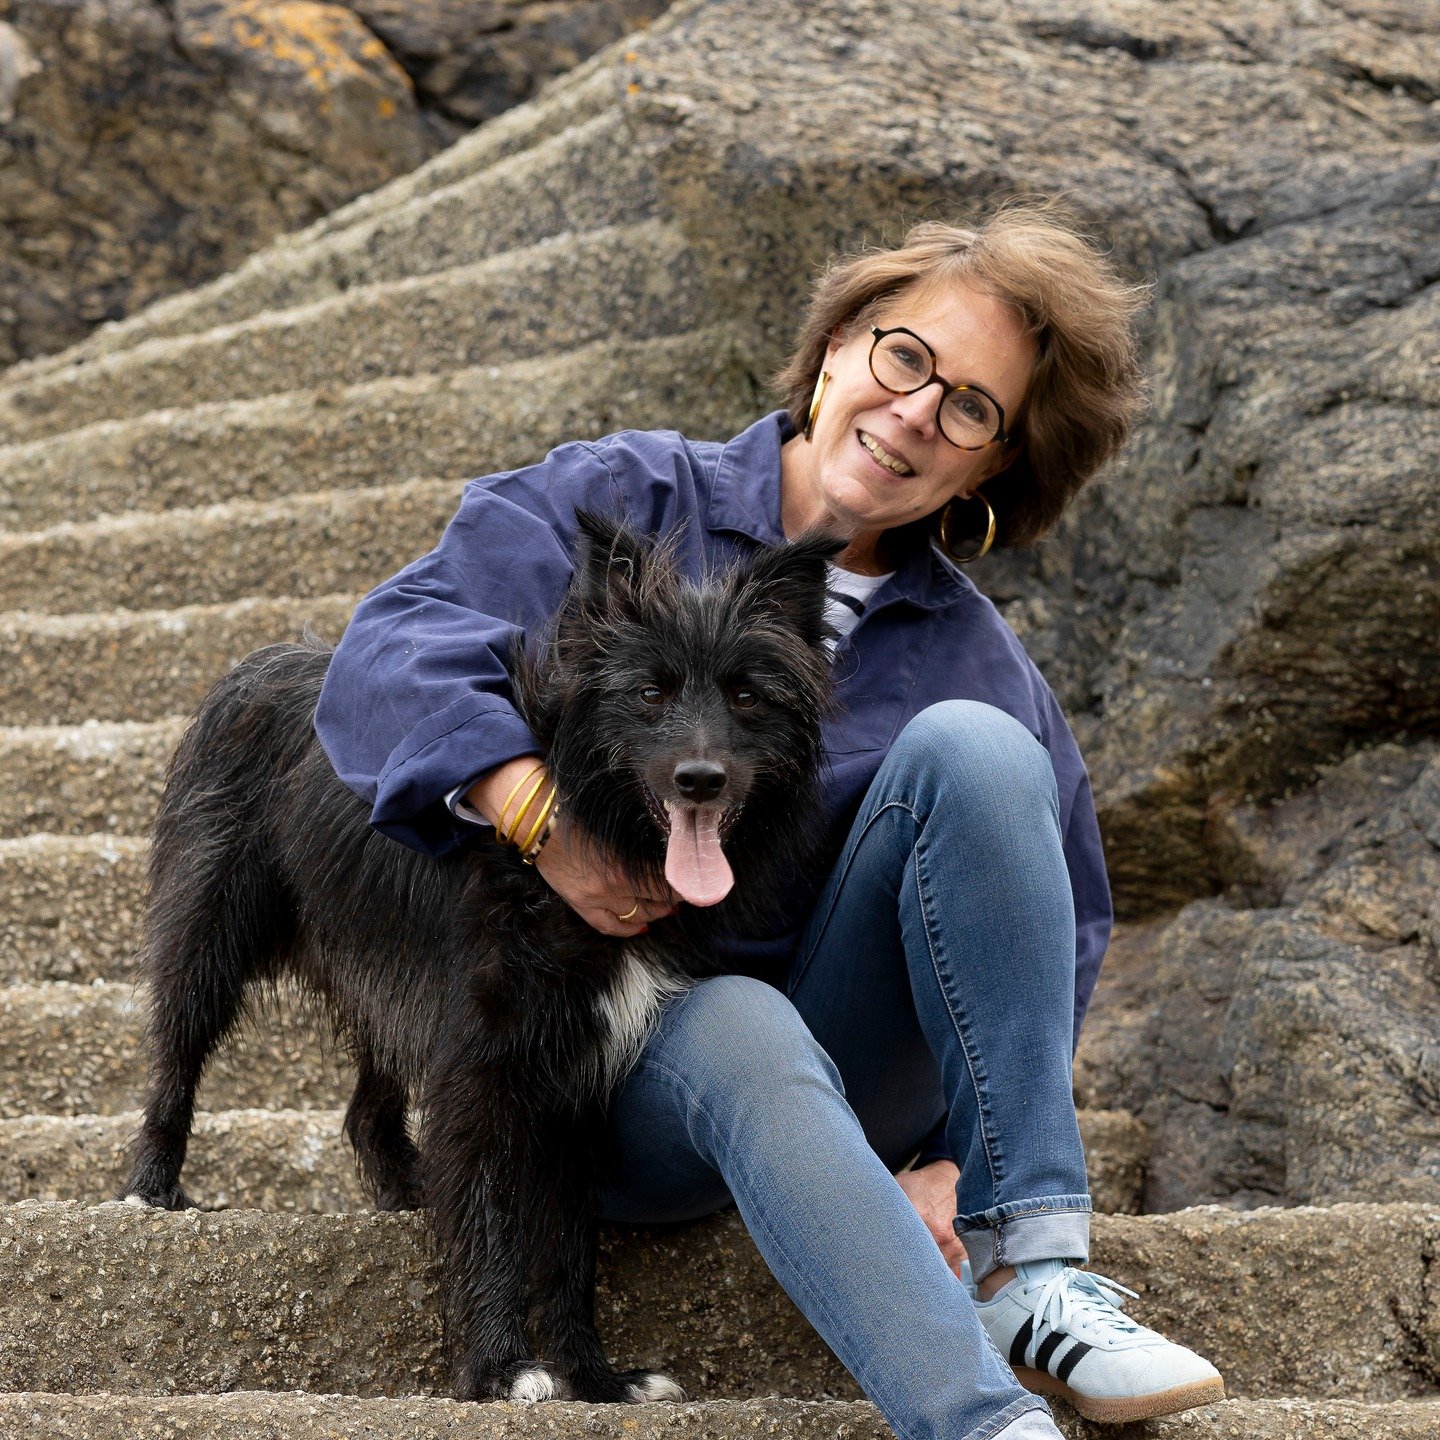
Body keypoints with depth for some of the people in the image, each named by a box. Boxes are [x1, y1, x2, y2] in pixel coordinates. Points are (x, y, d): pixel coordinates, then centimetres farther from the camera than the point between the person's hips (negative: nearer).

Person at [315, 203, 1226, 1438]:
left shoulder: (976, 664, 8)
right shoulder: (627, 502, 1)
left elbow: (1057, 946, 3)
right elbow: (397, 646, -14)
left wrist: (963, 1160, -14)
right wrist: (541, 812, -33)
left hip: (863, 1076, 2)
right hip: (617, 1075, -2)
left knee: (970, 744, -22)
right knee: (741, 1028, -39)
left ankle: (1031, 1267, -26)